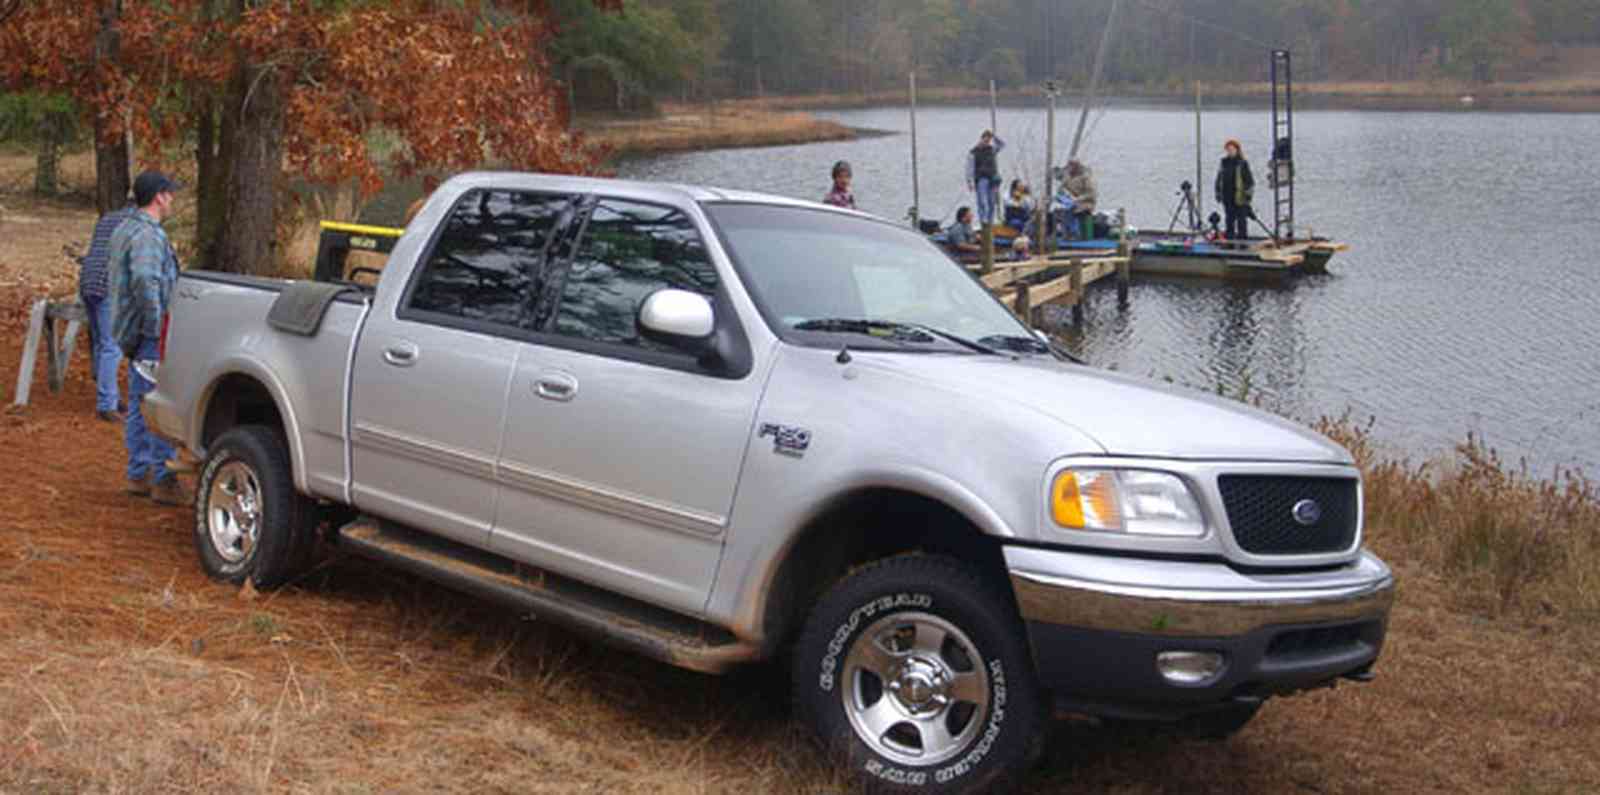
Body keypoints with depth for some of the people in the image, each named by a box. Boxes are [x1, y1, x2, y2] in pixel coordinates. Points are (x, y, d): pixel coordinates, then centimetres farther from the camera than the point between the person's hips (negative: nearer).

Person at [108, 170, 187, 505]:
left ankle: (138, 474, 20)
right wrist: (157, 329, -25)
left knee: (139, 406, 14)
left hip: (133, 332, 11)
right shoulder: (148, 235, -18)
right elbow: (145, 281, -31)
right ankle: (163, 480, -6)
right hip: (151, 337, -11)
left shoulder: (125, 229, 16)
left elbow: (112, 267, 27)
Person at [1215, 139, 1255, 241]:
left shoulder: (1242, 163, -2)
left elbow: (1249, 179, -2)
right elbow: (1219, 179, 19)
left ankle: (1243, 236, 0)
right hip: (1227, 197, 5)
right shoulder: (1224, 163, 13)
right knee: (1229, 218, 9)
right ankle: (1230, 235, 14)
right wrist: (1218, 192, 16)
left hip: (1240, 197, -5)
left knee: (1241, 218, -3)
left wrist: (1249, 192, -8)